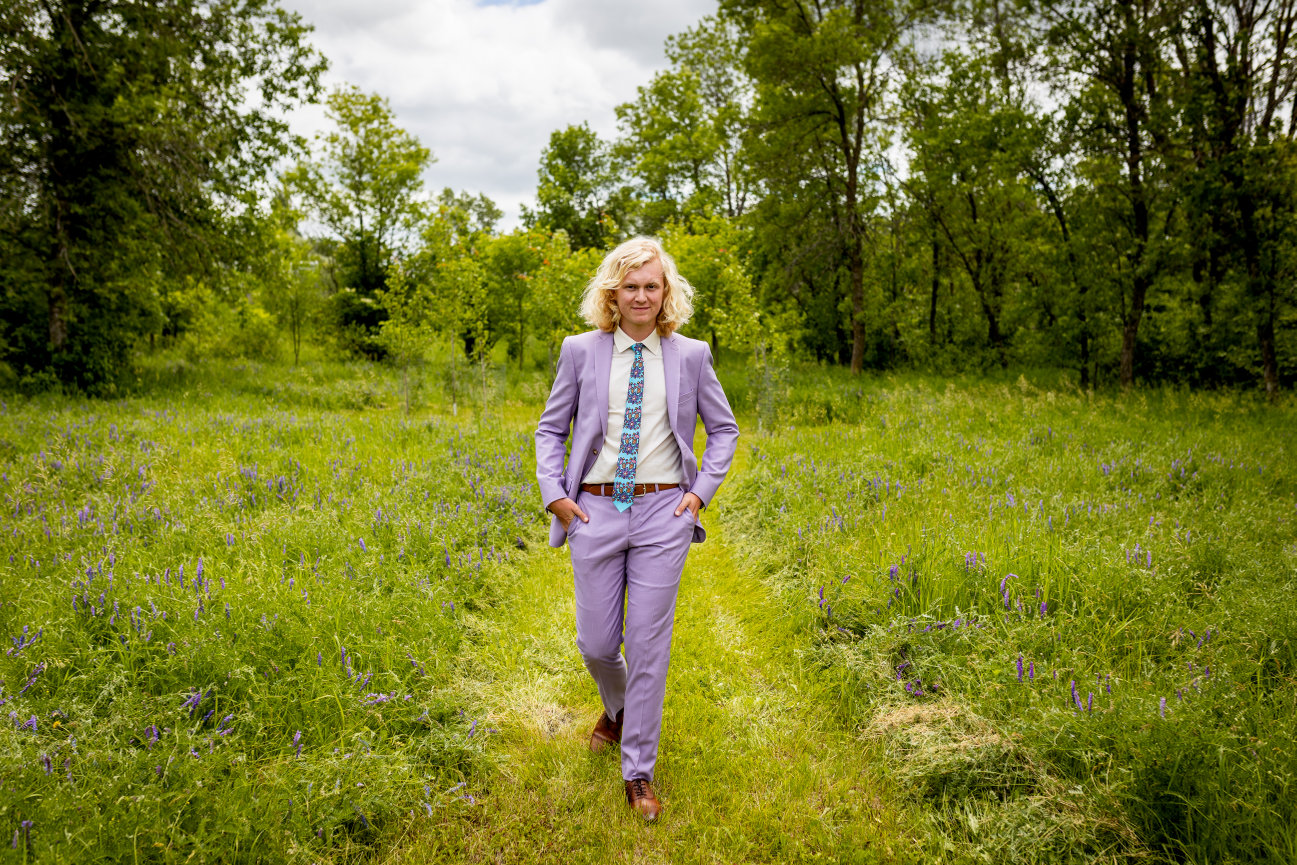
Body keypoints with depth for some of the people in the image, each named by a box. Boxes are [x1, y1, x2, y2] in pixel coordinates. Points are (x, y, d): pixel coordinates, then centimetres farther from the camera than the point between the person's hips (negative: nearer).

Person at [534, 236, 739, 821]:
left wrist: (701, 491, 2)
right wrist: (554, 493, -1)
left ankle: (638, 772, 17)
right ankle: (617, 709, 42)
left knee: (649, 645, 2)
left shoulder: (690, 355, 3)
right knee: (596, 642, 6)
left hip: (662, 514, -1)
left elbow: (724, 429, 13)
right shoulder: (581, 351, 3)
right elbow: (550, 428, 10)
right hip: (595, 511, 1)